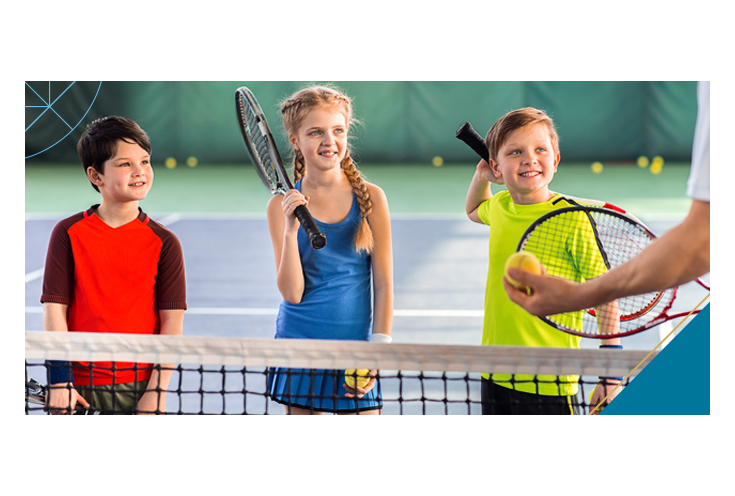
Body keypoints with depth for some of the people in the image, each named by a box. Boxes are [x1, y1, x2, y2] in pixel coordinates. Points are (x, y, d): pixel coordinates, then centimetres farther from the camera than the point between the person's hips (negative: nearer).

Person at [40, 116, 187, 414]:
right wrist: (59, 380, -9)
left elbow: (172, 321, -3)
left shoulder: (164, 243, -1)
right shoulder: (68, 233, 0)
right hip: (79, 388, 0)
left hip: (138, 389, 0)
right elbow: (54, 309, -2)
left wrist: (156, 391, -10)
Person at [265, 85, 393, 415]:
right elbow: (292, 293, -8)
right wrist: (291, 229, -18)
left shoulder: (370, 198, -3)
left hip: (355, 349, 0)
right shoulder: (284, 206, -3)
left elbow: (383, 283, 1)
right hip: (298, 348, 0)